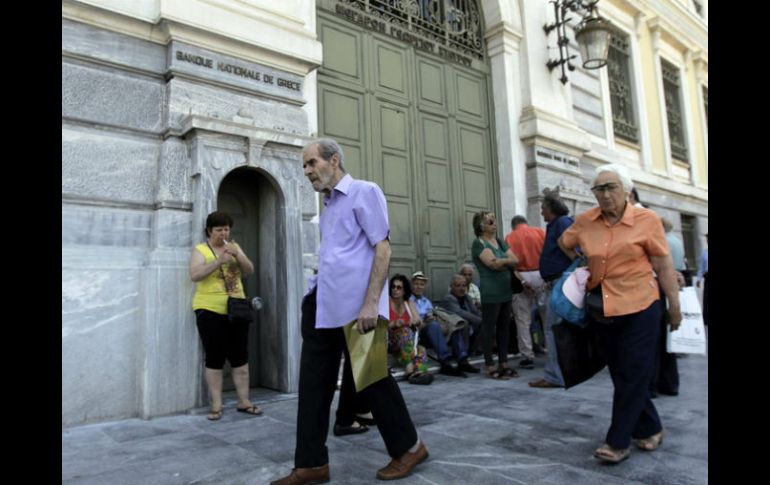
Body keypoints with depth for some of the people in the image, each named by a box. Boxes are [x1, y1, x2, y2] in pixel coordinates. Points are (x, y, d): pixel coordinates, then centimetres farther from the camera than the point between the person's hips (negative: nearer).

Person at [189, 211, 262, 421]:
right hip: (210, 311, -4)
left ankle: (243, 402, 15)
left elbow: (249, 271, 4)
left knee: (240, 356, 5)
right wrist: (219, 260, -26)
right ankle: (216, 405, 10)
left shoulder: (234, 246, 12)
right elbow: (195, 275, -16)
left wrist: (237, 255, -13)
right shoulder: (200, 250, -2)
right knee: (214, 358, 0)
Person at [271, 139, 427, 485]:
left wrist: (371, 302, -20)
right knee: (313, 383, 7)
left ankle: (408, 447, 24)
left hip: (353, 307, -8)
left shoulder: (364, 192, -3)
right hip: (322, 308, 8)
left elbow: (383, 248, -12)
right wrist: (315, 299, 16)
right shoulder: (328, 205, 20)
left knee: (370, 379, 4)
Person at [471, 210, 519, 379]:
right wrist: (507, 261, -3)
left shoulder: (500, 242, 17)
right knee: (489, 328, -1)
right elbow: (492, 263, -18)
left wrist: (501, 262, -8)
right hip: (490, 293, -7)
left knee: (504, 328, 10)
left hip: (506, 291, 7)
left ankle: (503, 364, 18)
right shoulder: (479, 243, -5)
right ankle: (490, 366, 6)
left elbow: (515, 260, 7)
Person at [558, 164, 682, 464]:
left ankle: (618, 442, 10)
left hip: (639, 308, -4)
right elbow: (564, 243, 21)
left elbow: (663, 265, -4)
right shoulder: (584, 222, 1)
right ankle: (650, 430, 34)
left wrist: (675, 306, -1)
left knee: (633, 377, 0)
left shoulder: (646, 220, -8)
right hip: (602, 311, 4)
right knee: (620, 376, 14)